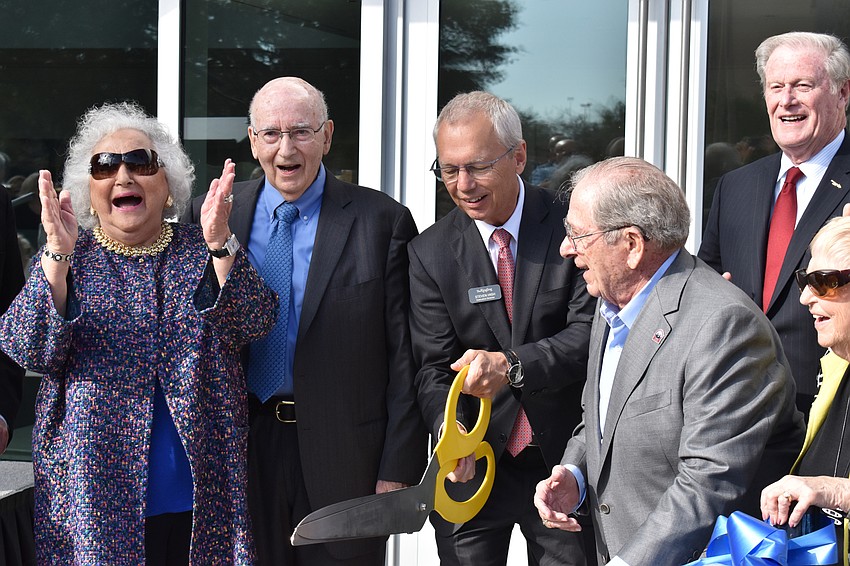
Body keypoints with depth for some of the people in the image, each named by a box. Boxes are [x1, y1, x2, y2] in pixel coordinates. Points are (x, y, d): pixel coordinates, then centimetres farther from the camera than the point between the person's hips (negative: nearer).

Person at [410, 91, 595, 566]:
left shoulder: (571, 227, -7)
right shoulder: (430, 253, -2)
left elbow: (590, 333, -15)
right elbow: (435, 368, -6)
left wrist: (513, 364, -30)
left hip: (563, 460, -1)